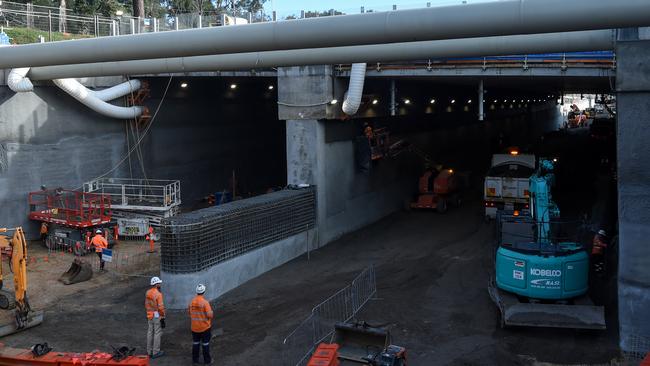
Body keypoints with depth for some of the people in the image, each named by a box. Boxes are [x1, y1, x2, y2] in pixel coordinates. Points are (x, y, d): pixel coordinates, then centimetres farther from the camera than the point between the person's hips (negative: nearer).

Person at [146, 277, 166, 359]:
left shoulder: (148, 293, 2)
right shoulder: (158, 294, -22)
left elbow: (146, 305, 11)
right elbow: (160, 307, -21)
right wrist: (162, 318, -14)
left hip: (150, 316, 8)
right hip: (157, 316, -8)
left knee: (150, 333, 15)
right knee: (157, 334, 1)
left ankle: (149, 351, 23)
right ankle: (156, 352, 7)